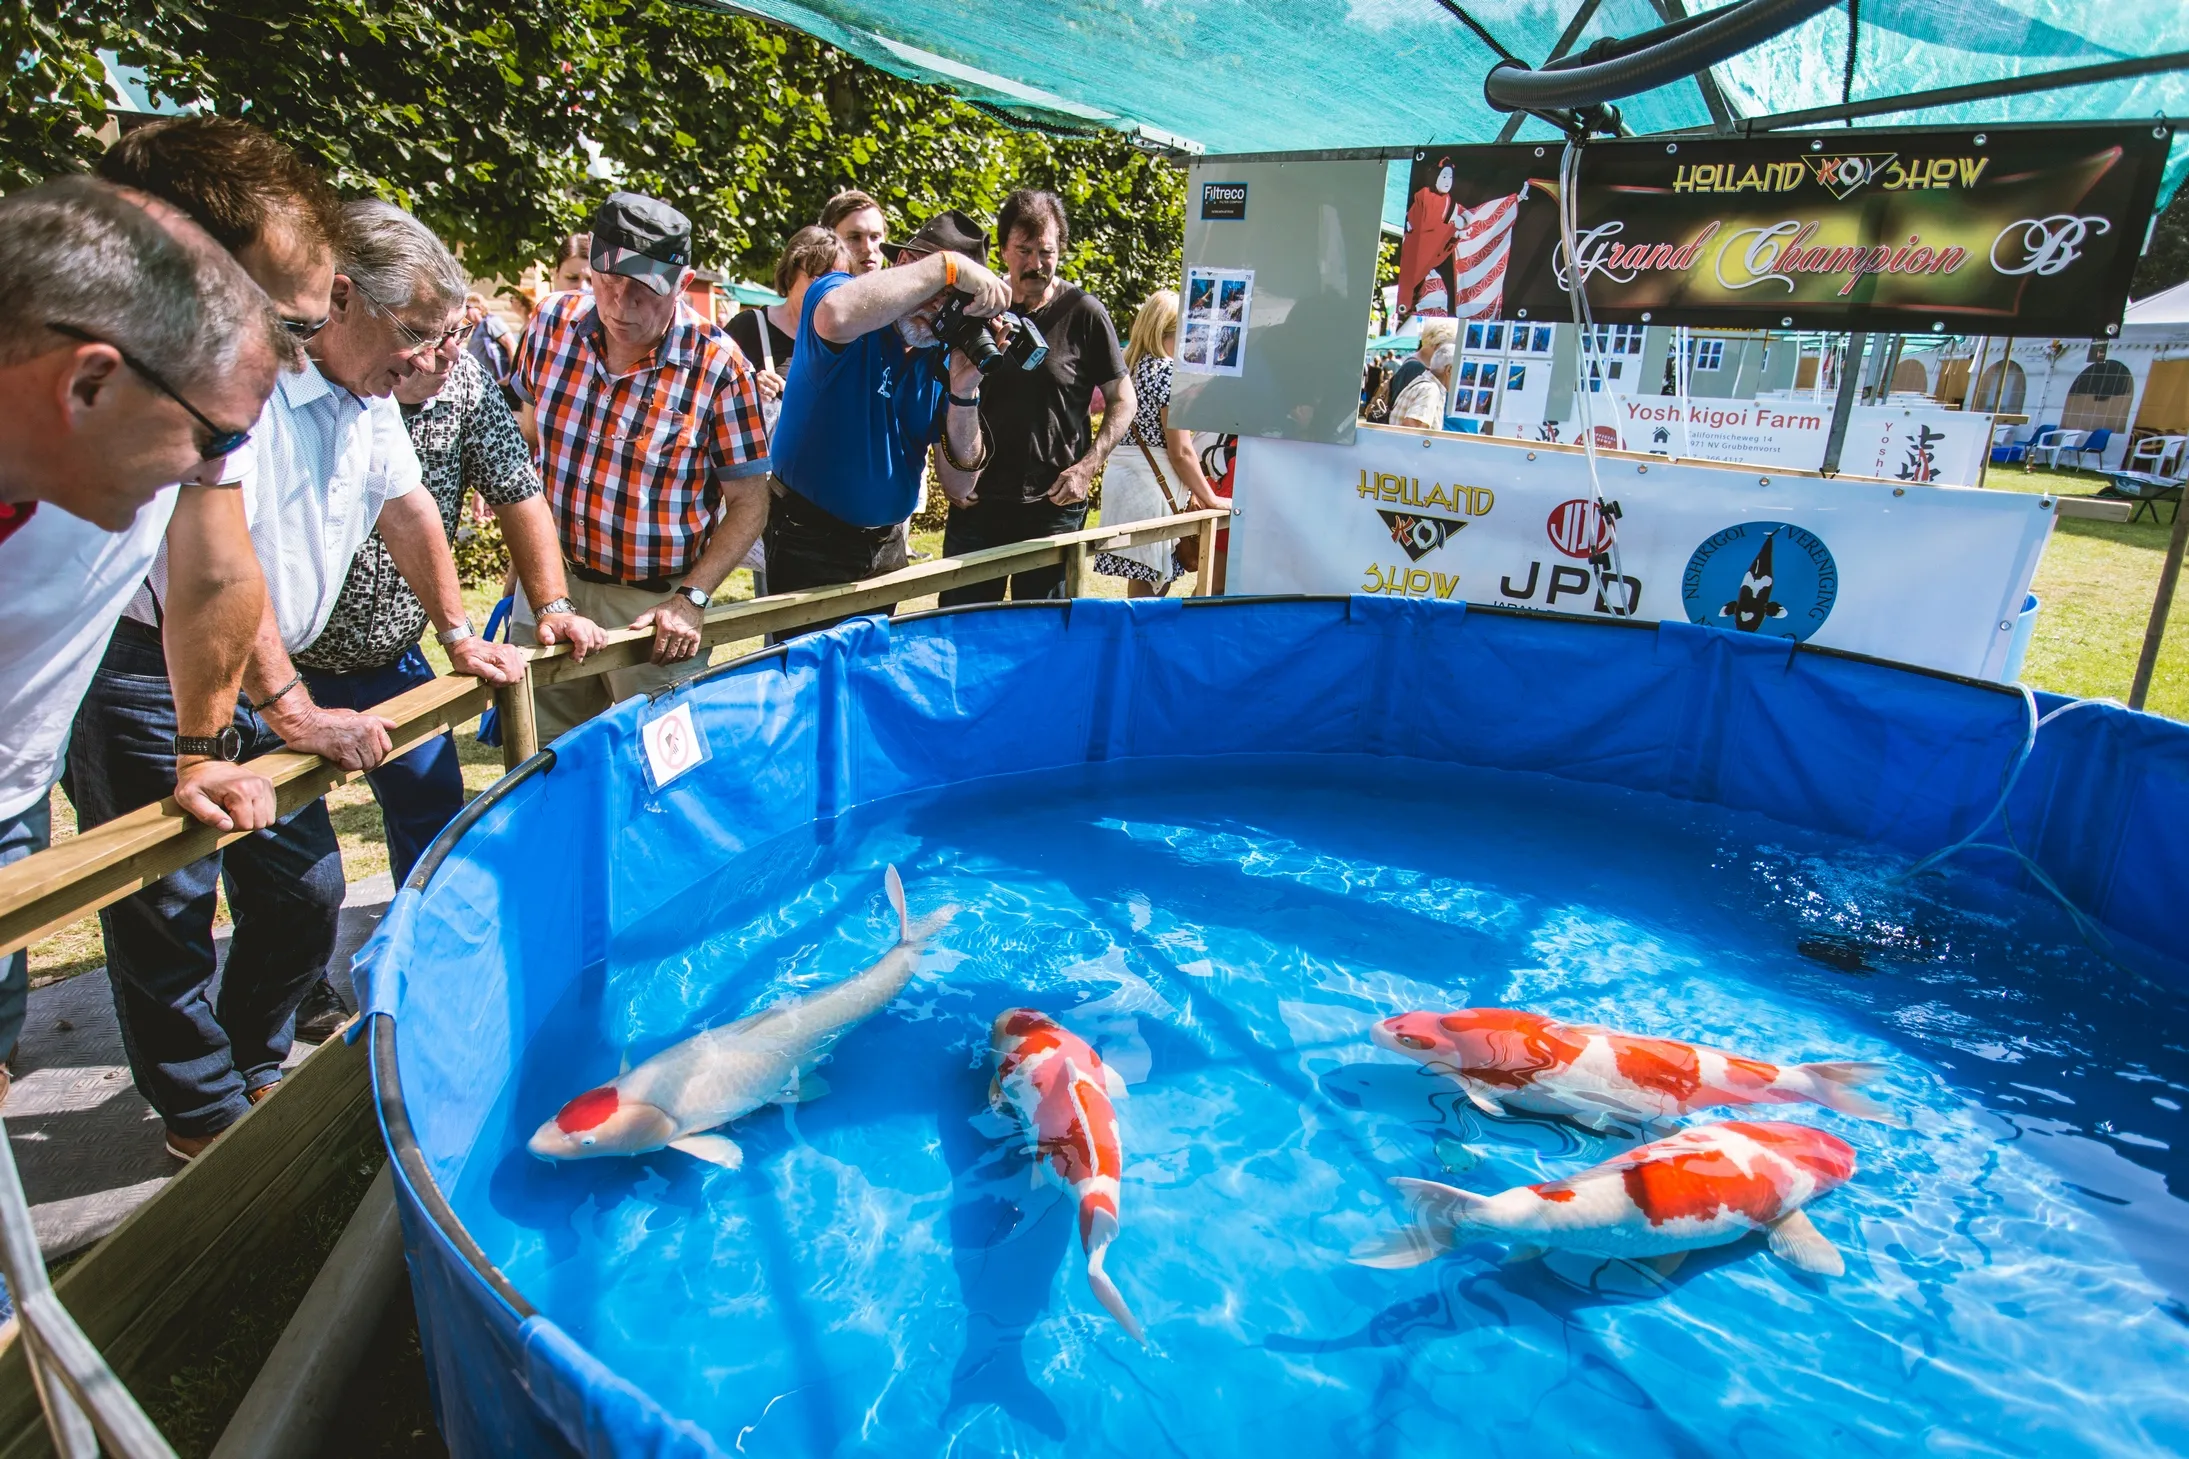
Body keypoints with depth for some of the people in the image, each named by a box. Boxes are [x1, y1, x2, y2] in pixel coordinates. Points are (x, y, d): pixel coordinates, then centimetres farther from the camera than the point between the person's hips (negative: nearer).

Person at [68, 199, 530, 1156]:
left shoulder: (368, 393, 6)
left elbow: (408, 509, 19)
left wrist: (459, 637, 19)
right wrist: (295, 712, -31)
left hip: (262, 685, 8)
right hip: (144, 679, -8)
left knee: (305, 893, 10)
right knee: (168, 915, 3)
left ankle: (256, 1073, 32)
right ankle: (206, 1118, 21)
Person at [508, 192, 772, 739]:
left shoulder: (717, 365, -16)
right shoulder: (553, 323, -3)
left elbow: (749, 501, -11)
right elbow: (523, 435, 12)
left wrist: (692, 599, -18)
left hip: (654, 605, -4)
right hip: (550, 582, 4)